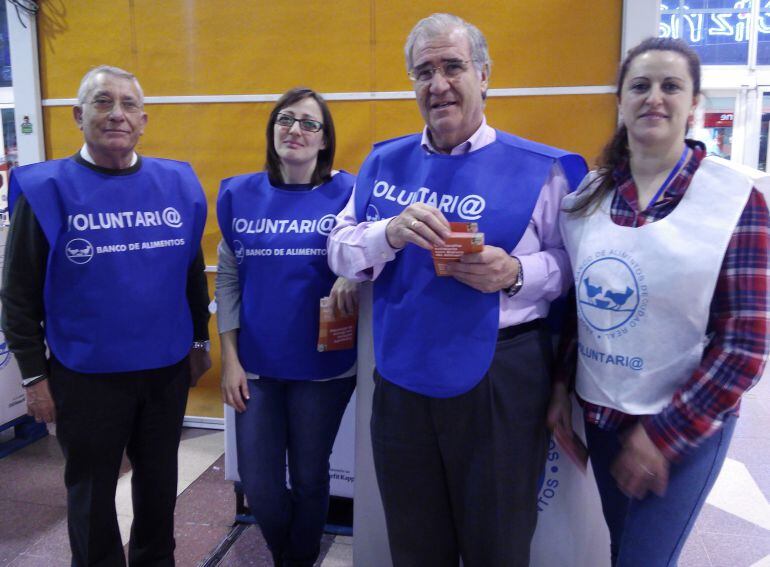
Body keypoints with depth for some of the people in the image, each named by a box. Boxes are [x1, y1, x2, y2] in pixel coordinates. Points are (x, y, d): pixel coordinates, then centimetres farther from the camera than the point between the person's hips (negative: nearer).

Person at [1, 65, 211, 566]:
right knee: (92, 491, 16)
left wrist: (199, 341, 11)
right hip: (86, 375, -3)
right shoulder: (47, 190, -9)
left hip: (167, 368, 3)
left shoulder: (177, 183, 0)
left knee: (159, 481, 20)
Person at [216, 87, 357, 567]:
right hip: (256, 363, 2)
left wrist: (351, 276, -24)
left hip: (324, 363, -2)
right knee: (258, 485, 10)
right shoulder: (239, 194, 1)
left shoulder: (347, 192, -6)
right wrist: (230, 358, 0)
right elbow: (228, 278, 4)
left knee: (309, 478, 13)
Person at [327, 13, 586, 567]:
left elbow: (573, 261, -2)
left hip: (499, 377, -3)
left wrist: (516, 273, -22)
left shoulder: (539, 168, -4)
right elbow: (339, 251, 4)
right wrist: (391, 233, -16)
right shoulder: (384, 162, 7)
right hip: (401, 374, 3)